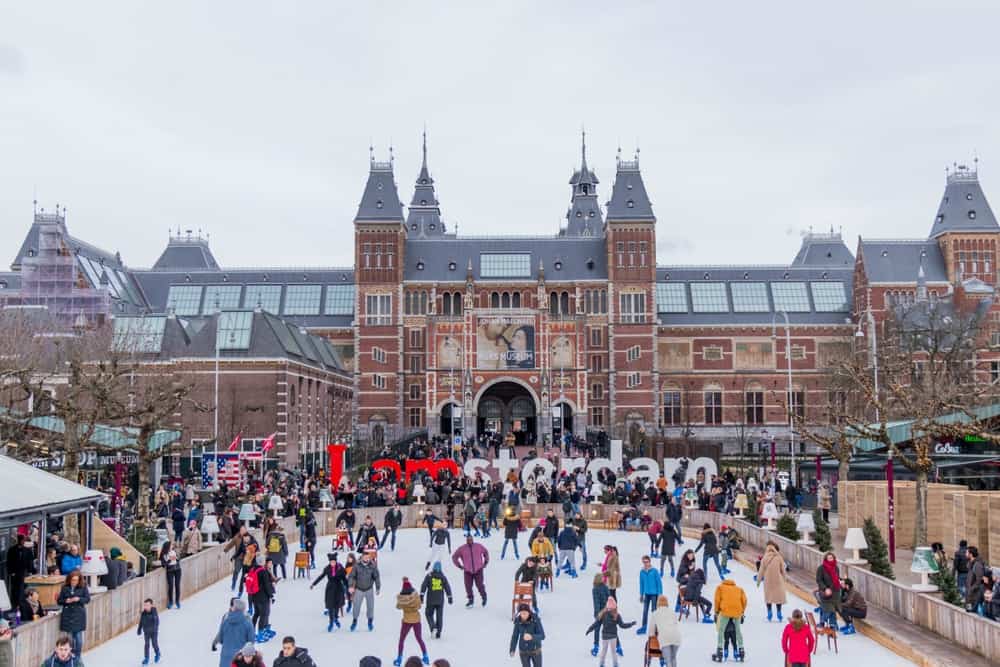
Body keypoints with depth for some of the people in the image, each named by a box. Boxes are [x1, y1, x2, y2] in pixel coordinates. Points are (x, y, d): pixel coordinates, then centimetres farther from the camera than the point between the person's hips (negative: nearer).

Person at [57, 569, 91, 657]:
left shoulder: (83, 587, -3)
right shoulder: (65, 588, -1)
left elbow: (88, 599, -2)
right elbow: (59, 601, 4)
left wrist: (79, 599, -19)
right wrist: (66, 601, -15)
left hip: (79, 615, -1)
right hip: (68, 615, 1)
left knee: (79, 637, -1)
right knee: (70, 637, 6)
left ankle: (78, 656, 9)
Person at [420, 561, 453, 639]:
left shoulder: (429, 576, -3)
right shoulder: (443, 577, 1)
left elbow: (424, 585, -12)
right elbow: (447, 587, 1)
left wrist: (421, 595, -15)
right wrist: (450, 597, 9)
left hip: (430, 600, -1)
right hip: (440, 600, 1)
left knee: (429, 614, 14)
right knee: (439, 616, 10)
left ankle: (433, 627, -10)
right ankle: (438, 633, 9)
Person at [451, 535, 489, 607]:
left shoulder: (478, 546, -2)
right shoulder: (462, 549, -5)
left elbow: (485, 552, 16)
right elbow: (454, 557, 6)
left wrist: (486, 562, 13)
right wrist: (459, 566, 4)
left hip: (478, 570, -1)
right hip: (468, 571, 1)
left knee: (479, 585, -6)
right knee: (468, 586, -1)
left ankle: (484, 597, 21)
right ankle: (470, 600, 20)